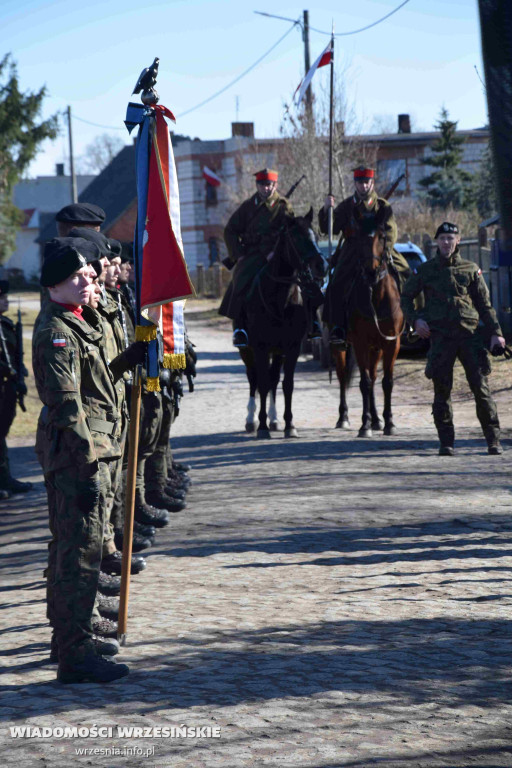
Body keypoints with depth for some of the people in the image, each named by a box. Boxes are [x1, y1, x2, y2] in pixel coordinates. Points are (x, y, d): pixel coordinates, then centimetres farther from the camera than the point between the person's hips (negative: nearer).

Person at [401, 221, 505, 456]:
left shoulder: (471, 269, 8)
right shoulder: (425, 271, 8)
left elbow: (484, 304, 10)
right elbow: (406, 298, 15)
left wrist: (495, 332, 1)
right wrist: (415, 320, -3)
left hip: (469, 333, 0)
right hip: (440, 337, 0)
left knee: (481, 387, -3)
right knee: (442, 391, 0)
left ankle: (493, 440, 4)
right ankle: (446, 443, 8)